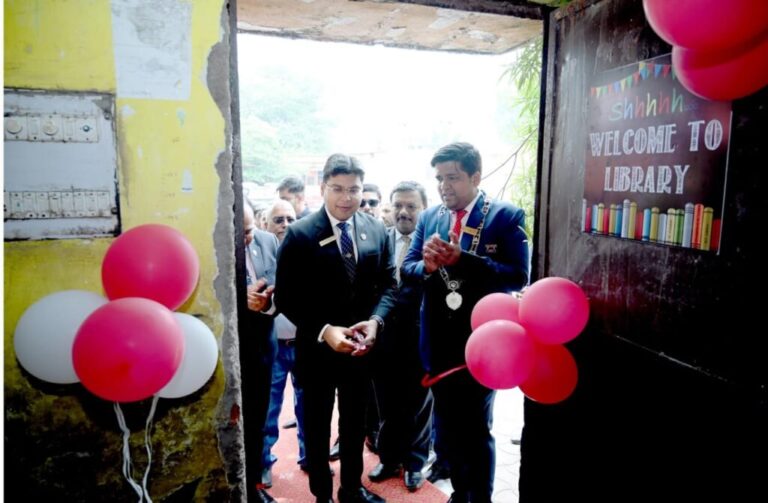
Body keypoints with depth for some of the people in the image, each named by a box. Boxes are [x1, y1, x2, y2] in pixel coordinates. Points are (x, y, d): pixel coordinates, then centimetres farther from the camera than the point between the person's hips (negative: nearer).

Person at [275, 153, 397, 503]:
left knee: (355, 424, 22)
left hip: (360, 346, 4)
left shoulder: (377, 231, -2)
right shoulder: (300, 234, -14)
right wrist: (323, 331, -24)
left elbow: (388, 284, 1)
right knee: (317, 427, 18)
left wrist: (375, 321, -17)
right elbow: (286, 297, -14)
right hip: (318, 348, -3)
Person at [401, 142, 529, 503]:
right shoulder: (428, 217, 4)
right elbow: (406, 269, 2)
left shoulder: (507, 216, -9)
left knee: (477, 431, 13)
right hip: (438, 345, 5)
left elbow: (519, 277, -18)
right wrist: (428, 265, -20)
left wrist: (461, 259, -27)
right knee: (449, 429, 21)